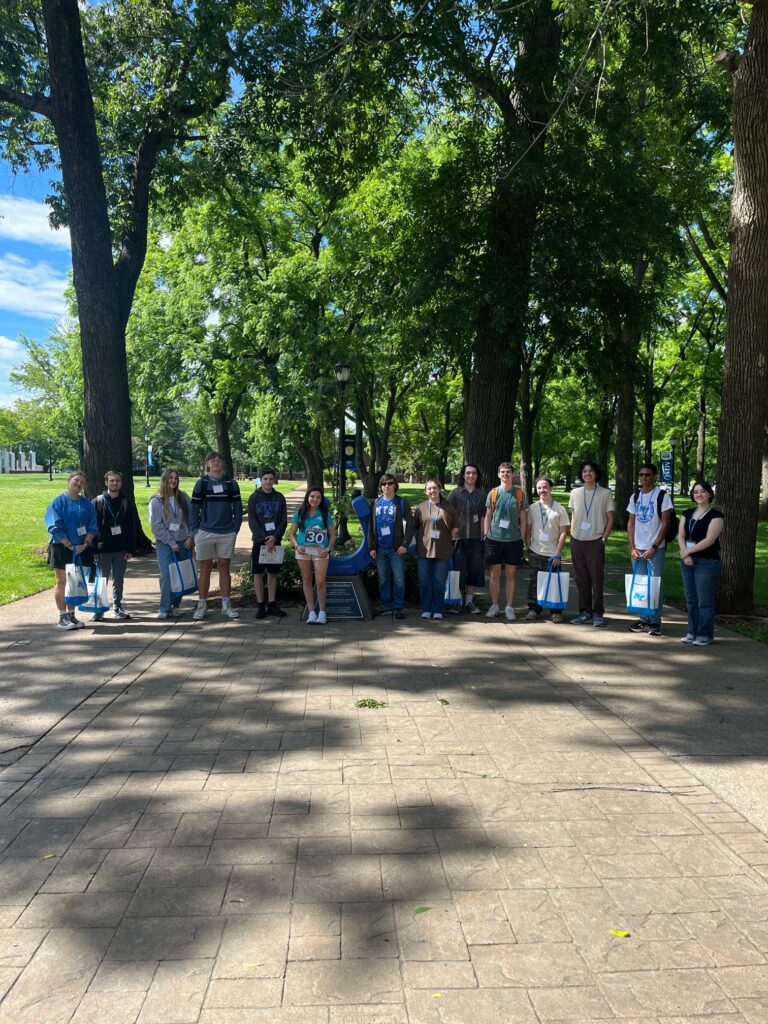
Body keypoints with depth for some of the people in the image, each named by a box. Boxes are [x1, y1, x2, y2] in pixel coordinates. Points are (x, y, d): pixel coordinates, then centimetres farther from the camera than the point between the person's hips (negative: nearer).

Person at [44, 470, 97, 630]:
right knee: (62, 582, 2)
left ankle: (71, 615, 18)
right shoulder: (58, 502, -4)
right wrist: (70, 546, -16)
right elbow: (55, 527, -10)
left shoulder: (87, 504, 7)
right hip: (61, 548, -4)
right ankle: (62, 617, 8)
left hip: (81, 549, 4)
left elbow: (92, 527, 4)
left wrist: (85, 544, -12)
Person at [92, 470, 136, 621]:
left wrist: (131, 549, -1)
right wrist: (93, 549, -10)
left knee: (119, 581, 10)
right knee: (101, 581, 3)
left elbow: (132, 528, 5)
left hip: (121, 549, 2)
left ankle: (117, 608, 21)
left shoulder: (125, 502, 5)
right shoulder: (98, 502, -1)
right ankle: (99, 610, 13)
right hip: (103, 549, -2)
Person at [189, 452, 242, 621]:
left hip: (227, 533, 1)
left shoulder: (231, 484, 5)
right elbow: (194, 509, 3)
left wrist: (235, 529, 0)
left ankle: (226, 605, 12)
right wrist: (194, 531, -3)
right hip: (205, 532, -1)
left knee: (224, 568, 6)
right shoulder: (201, 483, 2)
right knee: (205, 569, 4)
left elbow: (238, 508, 7)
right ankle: (202, 605, 10)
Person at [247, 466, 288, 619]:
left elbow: (284, 520, 1)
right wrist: (265, 539, -15)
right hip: (259, 541, -2)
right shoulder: (254, 498, -1)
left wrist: (275, 536, -14)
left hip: (275, 541, 2)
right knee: (258, 573, 1)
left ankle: (272, 605, 14)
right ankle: (260, 606, 8)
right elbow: (252, 522, -5)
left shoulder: (279, 498, 4)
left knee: (273, 573, 7)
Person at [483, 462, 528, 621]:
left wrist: (522, 538, 2)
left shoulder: (520, 494, 4)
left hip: (513, 540, 0)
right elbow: (487, 516, 9)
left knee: (511, 574, 4)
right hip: (494, 538, 0)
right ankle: (494, 606, 16)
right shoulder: (493, 493, 5)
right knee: (494, 573, 5)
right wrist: (485, 535, 2)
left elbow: (523, 518, 7)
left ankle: (509, 608, 11)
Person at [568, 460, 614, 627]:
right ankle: (585, 611, 18)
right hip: (577, 542, 3)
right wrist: (572, 535, 7)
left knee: (597, 579, -1)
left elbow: (610, 518, 2)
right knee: (581, 579, 8)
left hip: (595, 542, -3)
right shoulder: (575, 493, 8)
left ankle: (598, 613, 7)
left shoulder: (605, 493, 0)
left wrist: (604, 538, -5)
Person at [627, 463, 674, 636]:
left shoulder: (662, 496, -5)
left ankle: (655, 622, 6)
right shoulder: (635, 496, 9)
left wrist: (654, 547, -13)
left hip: (655, 549, -5)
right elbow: (631, 523, 10)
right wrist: (632, 547, 0)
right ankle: (644, 620, 17)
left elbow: (665, 524, -8)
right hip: (637, 549, 5)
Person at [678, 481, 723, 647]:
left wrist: (689, 551, -9)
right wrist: (685, 554, -10)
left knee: (705, 600, -3)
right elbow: (681, 536, 6)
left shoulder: (715, 515, -5)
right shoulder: (687, 514, 13)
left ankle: (705, 635, 5)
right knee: (691, 599, 9)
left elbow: (709, 540, -14)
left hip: (707, 563, -6)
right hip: (688, 562, 6)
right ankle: (693, 632, 18)